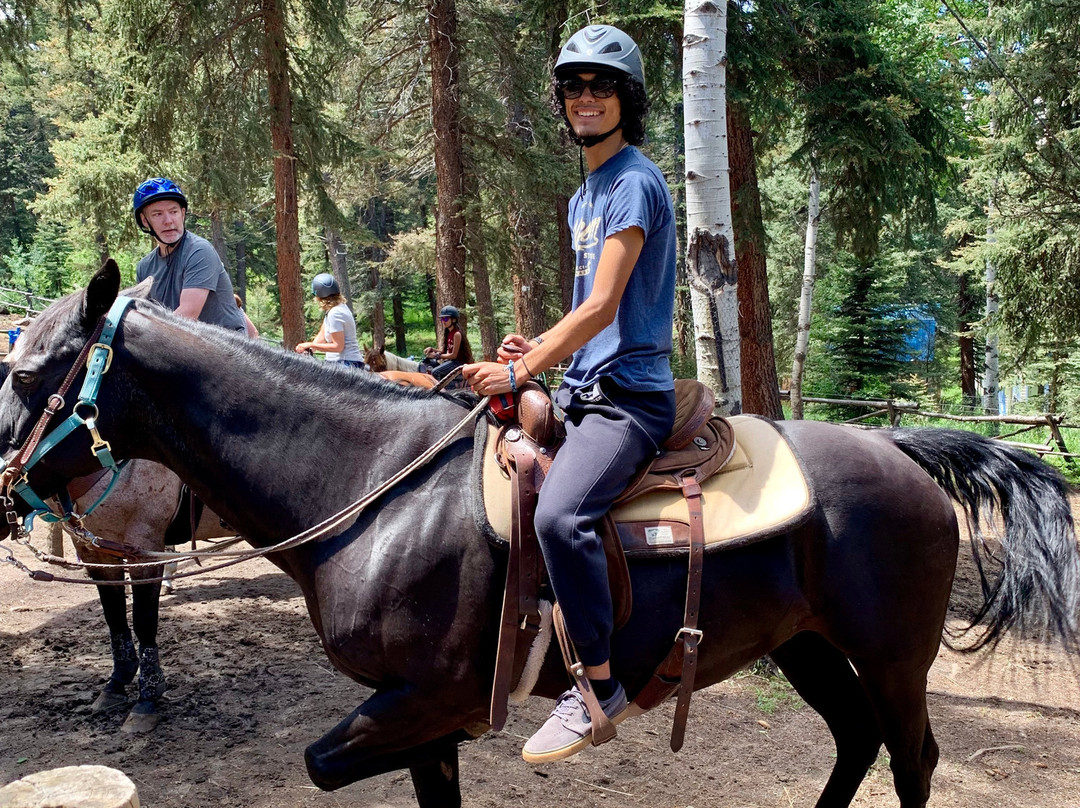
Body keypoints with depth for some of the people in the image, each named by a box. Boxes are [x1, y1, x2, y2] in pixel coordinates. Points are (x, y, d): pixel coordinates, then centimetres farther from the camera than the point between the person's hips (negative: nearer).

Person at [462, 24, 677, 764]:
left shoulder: (635, 183, -9)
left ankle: (600, 685, -17)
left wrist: (520, 372, -18)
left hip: (628, 393, -10)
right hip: (581, 392, 10)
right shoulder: (585, 195, 20)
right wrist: (537, 348, 9)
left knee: (560, 513, -31)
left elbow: (604, 307, -17)